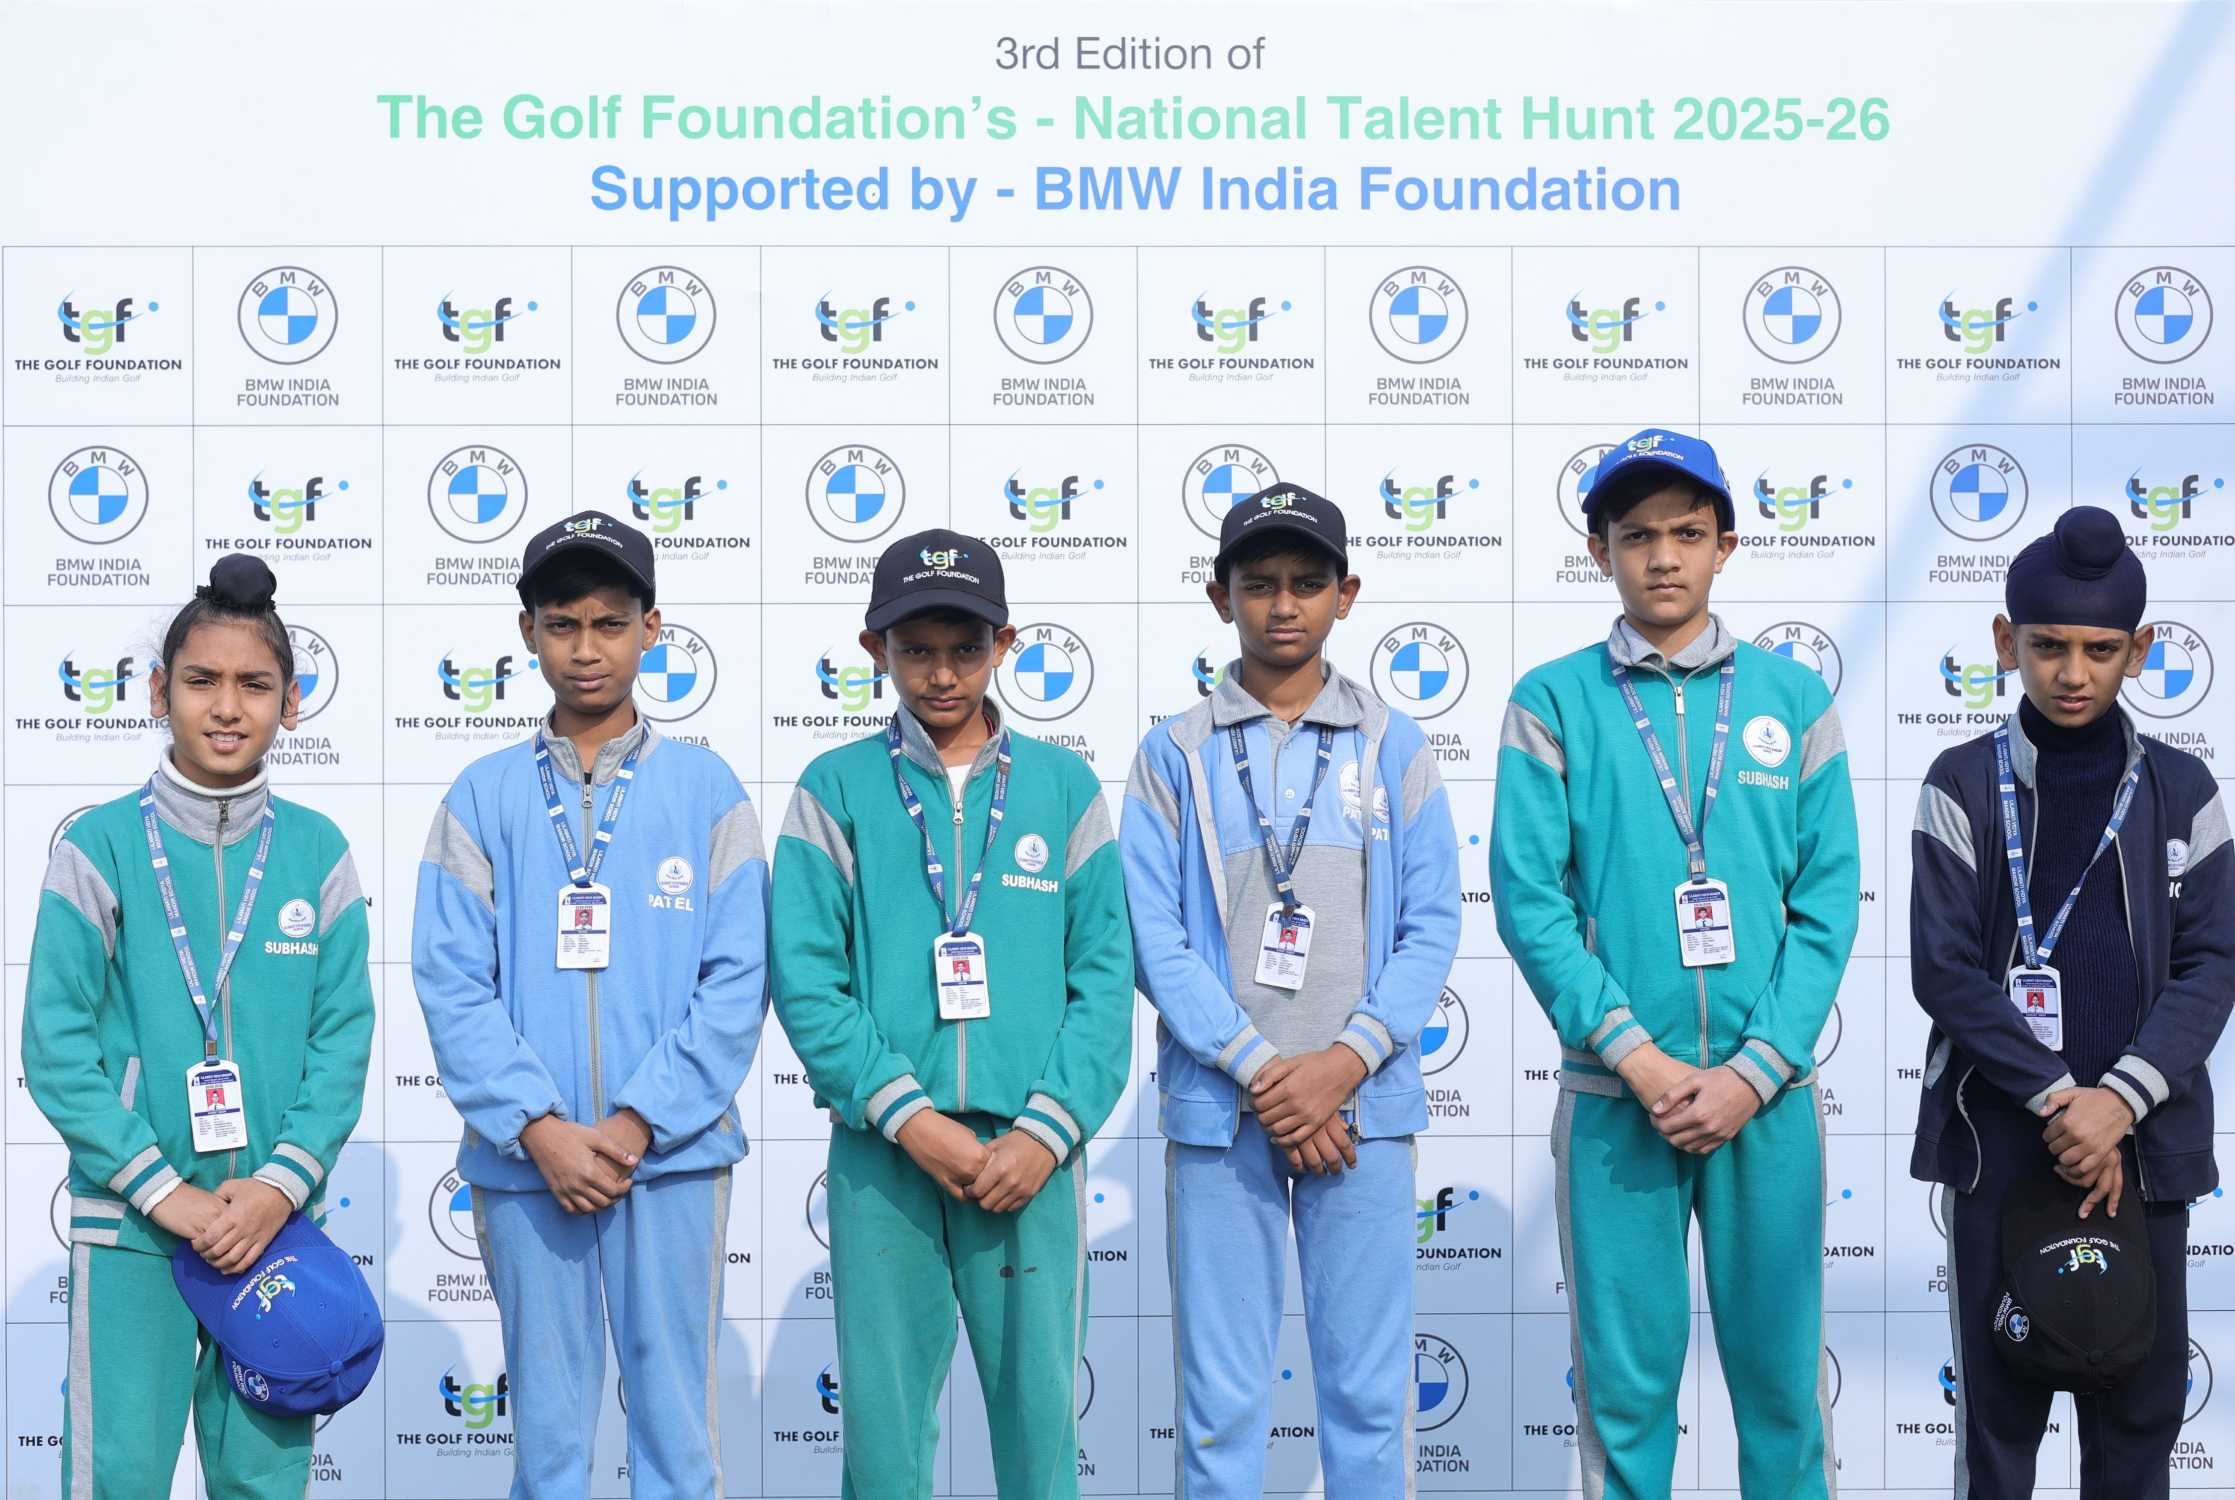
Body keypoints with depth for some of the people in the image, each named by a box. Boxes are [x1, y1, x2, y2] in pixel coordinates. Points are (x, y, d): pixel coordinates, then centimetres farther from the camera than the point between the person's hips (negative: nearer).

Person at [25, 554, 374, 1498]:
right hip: (129, 1227, -2)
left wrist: (281, 1183, -11)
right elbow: (55, 1042, -6)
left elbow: (345, 1037, 1)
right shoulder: (100, 847, -3)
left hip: (276, 1223, 2)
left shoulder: (317, 853, 4)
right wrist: (163, 1190, -12)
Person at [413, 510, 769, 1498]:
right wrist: (539, 1129, -11)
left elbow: (736, 982, -2)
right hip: (523, 1161, 1)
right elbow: (452, 984, -1)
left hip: (672, 1155, -1)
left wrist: (636, 1126, -11)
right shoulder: (483, 799, 6)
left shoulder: (706, 789, 4)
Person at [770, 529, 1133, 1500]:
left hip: (1030, 1158, 1)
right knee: (883, 1418, 4)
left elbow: (1104, 977, 3)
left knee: (1040, 1412, 3)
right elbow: (806, 981, -2)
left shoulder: (1063, 786, 8)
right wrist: (911, 1118, -12)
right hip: (882, 1160, 0)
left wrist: (1047, 1132, -9)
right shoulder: (836, 791, 5)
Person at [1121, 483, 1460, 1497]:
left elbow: (1432, 926, 3)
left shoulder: (1393, 747, 8)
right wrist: (1259, 1070, -11)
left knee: (1368, 1393, 4)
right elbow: (1155, 936, -2)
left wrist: (1344, 1063, -10)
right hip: (1218, 1111, -1)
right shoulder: (1174, 754, 5)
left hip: (1362, 1110, 1)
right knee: (1221, 1400, 2)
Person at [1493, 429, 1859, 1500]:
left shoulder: (1793, 698, 7)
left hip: (1768, 1091, 1)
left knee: (1780, 1369, 6)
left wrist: (1751, 1073, -9)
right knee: (1624, 1379, 5)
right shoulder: (1552, 702, 3)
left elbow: (1829, 901, 1)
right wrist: (1640, 1059, -12)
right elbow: (1530, 898, -4)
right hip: (1613, 1094, -1)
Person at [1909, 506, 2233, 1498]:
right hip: (2000, 1141, -2)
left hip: (2144, 1143, 2)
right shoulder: (1963, 786, 0)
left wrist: (2121, 1097, -14)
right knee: (2000, 1399, 4)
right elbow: (1944, 968, -6)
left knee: (2141, 1406, 7)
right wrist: (2058, 1098, -15)